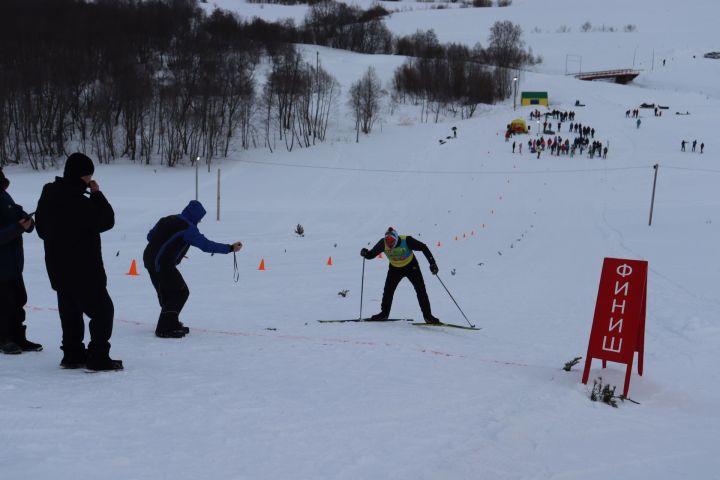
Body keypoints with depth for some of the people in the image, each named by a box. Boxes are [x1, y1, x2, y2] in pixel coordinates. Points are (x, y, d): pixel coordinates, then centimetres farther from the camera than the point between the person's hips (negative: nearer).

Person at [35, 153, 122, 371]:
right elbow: (106, 220, -17)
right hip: (83, 269, -9)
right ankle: (98, 358, -2)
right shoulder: (77, 201, -22)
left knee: (70, 311, 18)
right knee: (103, 310, 0)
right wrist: (97, 194, -9)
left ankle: (73, 355, 23)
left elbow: (42, 228, 16)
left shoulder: (48, 195, 7)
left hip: (57, 267, 9)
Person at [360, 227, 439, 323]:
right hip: (395, 268, 2)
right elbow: (371, 254, -16)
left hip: (411, 266, -2)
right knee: (388, 290, -3)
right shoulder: (383, 243, -26)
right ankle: (384, 313, 18)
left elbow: (423, 248, -22)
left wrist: (432, 263, -27)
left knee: (421, 290, -10)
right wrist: (365, 253, -40)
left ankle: (428, 316, -2)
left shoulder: (407, 241, -33)